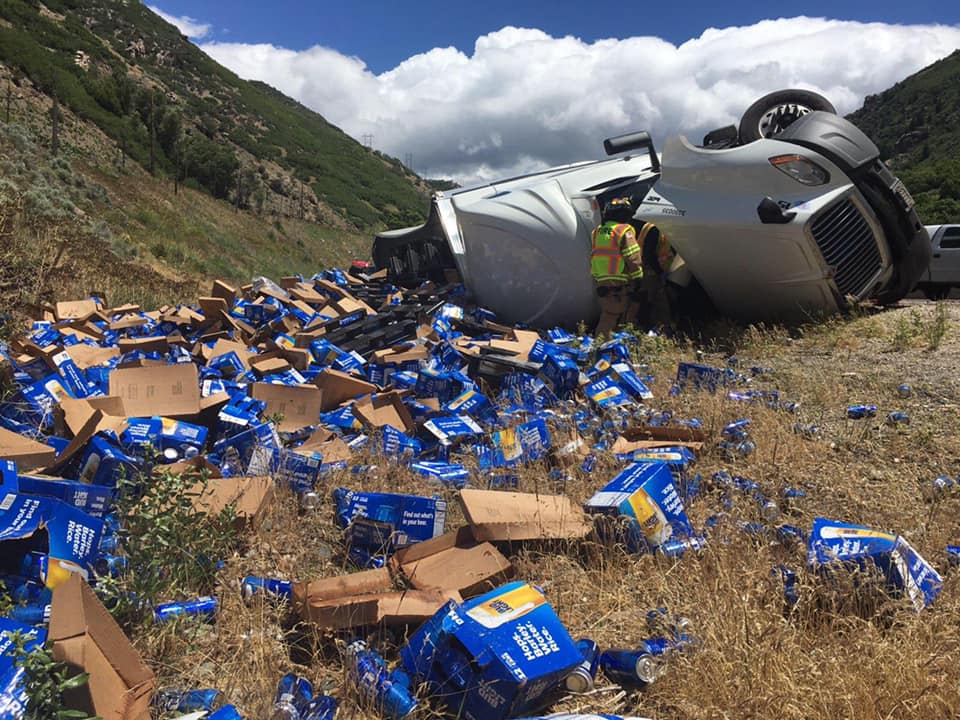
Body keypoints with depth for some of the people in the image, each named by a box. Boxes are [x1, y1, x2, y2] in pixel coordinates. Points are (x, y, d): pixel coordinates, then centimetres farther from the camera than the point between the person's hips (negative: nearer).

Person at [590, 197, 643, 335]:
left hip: (600, 283, 7)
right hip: (621, 286, -6)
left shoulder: (597, 232, 13)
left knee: (606, 317, 13)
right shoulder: (625, 231, -10)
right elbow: (633, 260, -14)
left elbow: (593, 259, 17)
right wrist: (638, 283, -7)